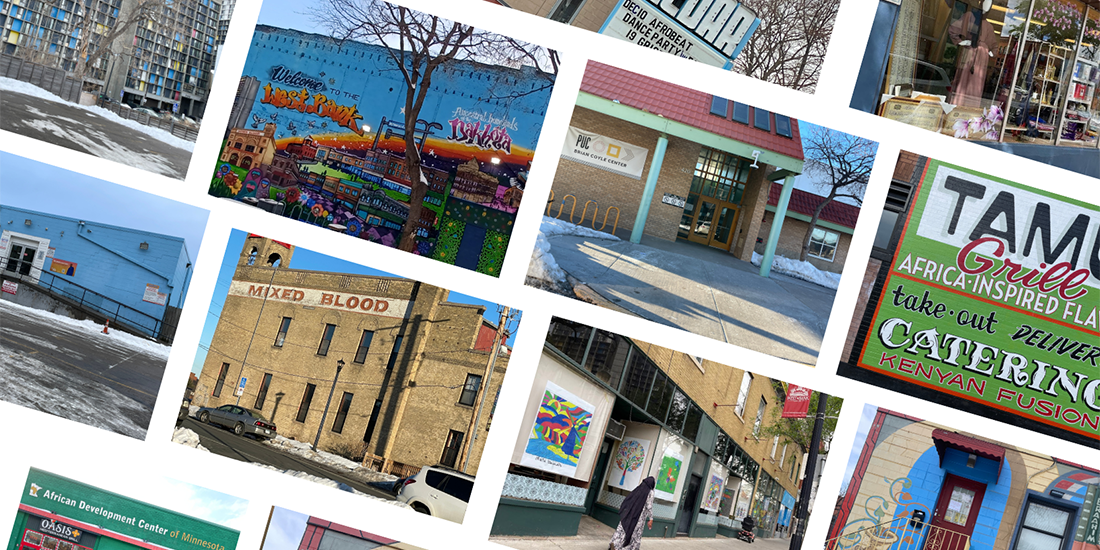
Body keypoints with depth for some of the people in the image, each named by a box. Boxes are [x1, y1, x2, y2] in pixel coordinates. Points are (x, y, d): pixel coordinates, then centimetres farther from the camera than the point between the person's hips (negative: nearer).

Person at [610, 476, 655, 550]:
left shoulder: (638, 488, 8)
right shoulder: (650, 493, -7)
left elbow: (628, 499, 10)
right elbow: (649, 506, -11)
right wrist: (651, 519, -6)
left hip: (629, 513, 5)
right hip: (639, 516, -5)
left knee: (622, 530, 4)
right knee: (635, 533, 6)